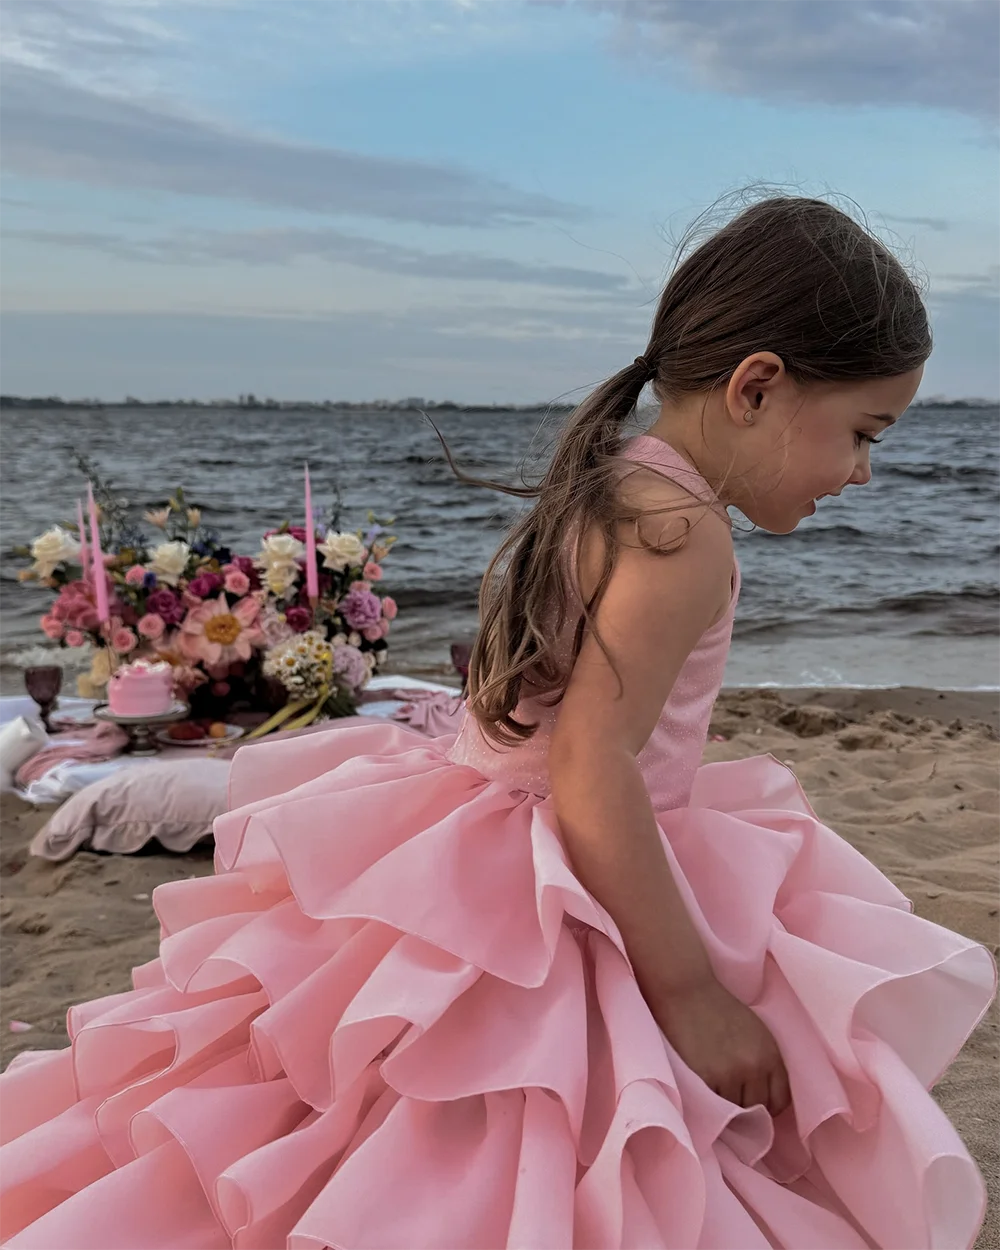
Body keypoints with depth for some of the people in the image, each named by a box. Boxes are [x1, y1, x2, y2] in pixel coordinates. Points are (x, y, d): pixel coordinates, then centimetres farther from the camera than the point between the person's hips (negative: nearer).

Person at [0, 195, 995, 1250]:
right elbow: (592, 778, -27)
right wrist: (693, 991, -21)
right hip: (565, 926, -9)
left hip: (487, 870, 10)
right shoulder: (688, 533, -21)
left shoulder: (605, 486, 8)